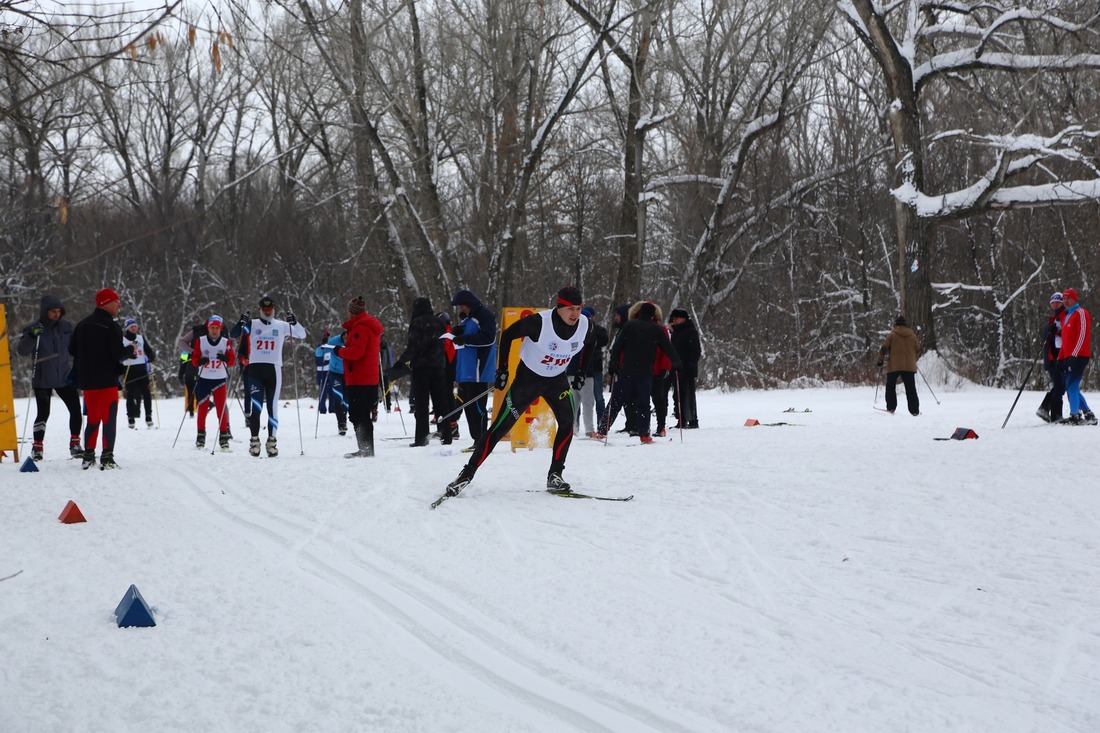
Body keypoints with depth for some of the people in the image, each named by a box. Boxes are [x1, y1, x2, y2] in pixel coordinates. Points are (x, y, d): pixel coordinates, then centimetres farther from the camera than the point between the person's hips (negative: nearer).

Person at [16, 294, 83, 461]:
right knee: (43, 413, -1)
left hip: (64, 377, 3)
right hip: (42, 380, -3)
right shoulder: (33, 328, -8)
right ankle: (37, 447, 10)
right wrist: (32, 336, -32)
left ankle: (75, 444, 11)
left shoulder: (66, 326, 2)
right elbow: (22, 351, -17)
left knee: (75, 409, -1)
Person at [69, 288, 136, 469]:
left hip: (87, 380, 7)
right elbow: (118, 353, -18)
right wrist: (130, 350, 1)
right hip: (107, 380, -7)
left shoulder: (82, 325, 9)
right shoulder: (111, 326, -13)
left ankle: (88, 456, 14)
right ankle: (107, 457, -11)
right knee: (109, 419, -4)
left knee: (93, 419, 15)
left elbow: (72, 350, 13)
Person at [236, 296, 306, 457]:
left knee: (273, 406, 2)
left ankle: (272, 441, 7)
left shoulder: (282, 326, 9)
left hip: (274, 369, 1)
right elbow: (232, 336, 4)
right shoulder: (252, 324, 7)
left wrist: (294, 323, -10)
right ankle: (254, 439, 1)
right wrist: (240, 325, -16)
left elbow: (302, 335, 9)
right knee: (255, 406, -7)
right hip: (255, 369, -1)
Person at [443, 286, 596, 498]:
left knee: (567, 423, -18)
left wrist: (582, 374, 8)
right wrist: (502, 370, -11)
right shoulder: (539, 322, -28)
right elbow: (507, 335, -13)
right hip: (527, 377, -4)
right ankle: (467, 474, 1)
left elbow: (588, 346, 12)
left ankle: (555, 476, -6)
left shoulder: (584, 325, -14)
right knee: (500, 427, -6)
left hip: (557, 379, 4)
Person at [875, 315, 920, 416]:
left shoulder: (892, 335, -3)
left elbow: (884, 349, -5)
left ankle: (891, 408, 1)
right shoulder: (912, 335, 5)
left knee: (890, 386, 10)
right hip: (909, 366, 2)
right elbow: (917, 349, 13)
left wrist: (880, 361, 5)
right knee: (911, 389, 5)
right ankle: (914, 410, 0)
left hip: (894, 366, -2)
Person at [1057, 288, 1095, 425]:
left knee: (1071, 386, -14)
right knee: (1071, 387, 8)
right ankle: (1088, 415, 13)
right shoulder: (1066, 317, 22)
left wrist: (1074, 355, -22)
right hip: (1069, 357, 9)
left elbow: (1083, 336, -16)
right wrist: (1061, 358, 18)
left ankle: (1075, 416, -13)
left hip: (1079, 357, -9)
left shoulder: (1081, 313, -6)